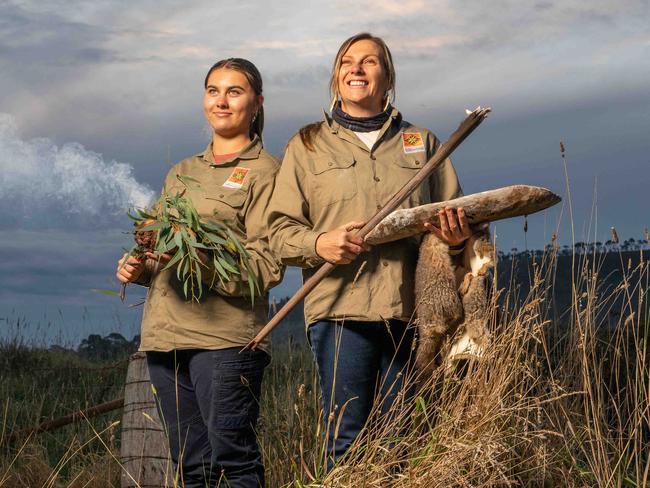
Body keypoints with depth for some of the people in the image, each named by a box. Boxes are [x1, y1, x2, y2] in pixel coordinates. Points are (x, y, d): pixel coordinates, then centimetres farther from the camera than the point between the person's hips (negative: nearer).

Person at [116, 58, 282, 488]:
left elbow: (267, 264, -9)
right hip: (166, 337, 7)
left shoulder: (264, 171, 2)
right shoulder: (181, 173, 23)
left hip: (225, 338, -6)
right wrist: (139, 267, 6)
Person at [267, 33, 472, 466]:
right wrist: (318, 244, -12)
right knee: (347, 439, -8)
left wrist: (457, 235, -6)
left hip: (409, 309, 2)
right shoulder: (307, 145, 15)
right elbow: (280, 230, 9)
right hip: (340, 306, -1)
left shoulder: (421, 142, 21)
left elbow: (453, 216, 19)